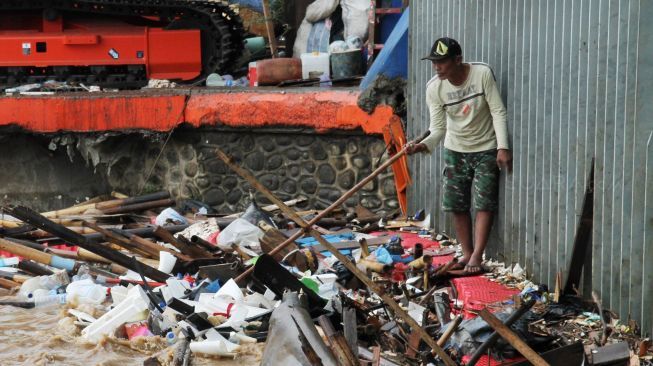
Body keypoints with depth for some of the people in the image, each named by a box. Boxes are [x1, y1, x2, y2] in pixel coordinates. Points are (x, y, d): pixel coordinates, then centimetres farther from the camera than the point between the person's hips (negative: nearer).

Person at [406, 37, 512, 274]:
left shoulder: (482, 74, -21)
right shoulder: (434, 88, -14)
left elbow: (498, 112, -17)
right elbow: (438, 127, -13)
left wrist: (503, 147, -22)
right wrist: (423, 145, -33)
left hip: (486, 149, -3)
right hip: (455, 150, 3)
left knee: (485, 203, -6)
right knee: (457, 204, 5)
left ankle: (477, 256, 0)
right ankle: (467, 253, 18)